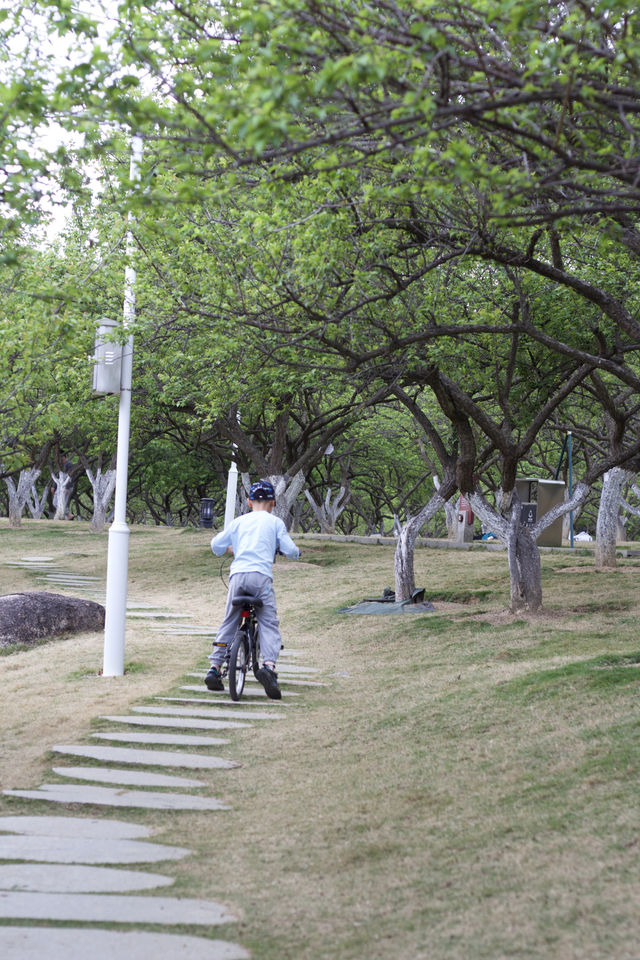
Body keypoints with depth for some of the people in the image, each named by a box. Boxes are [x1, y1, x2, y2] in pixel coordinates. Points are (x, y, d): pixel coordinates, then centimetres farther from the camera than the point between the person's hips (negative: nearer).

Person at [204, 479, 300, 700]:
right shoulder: (275, 522, 13)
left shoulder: (239, 521, 20)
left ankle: (214, 669, 8)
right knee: (269, 623, -3)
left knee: (229, 623, 13)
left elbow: (216, 545, 18)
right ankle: (268, 665, -27)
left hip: (237, 575, 3)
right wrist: (294, 552, 31)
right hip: (261, 575, -3)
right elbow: (290, 551, 7)